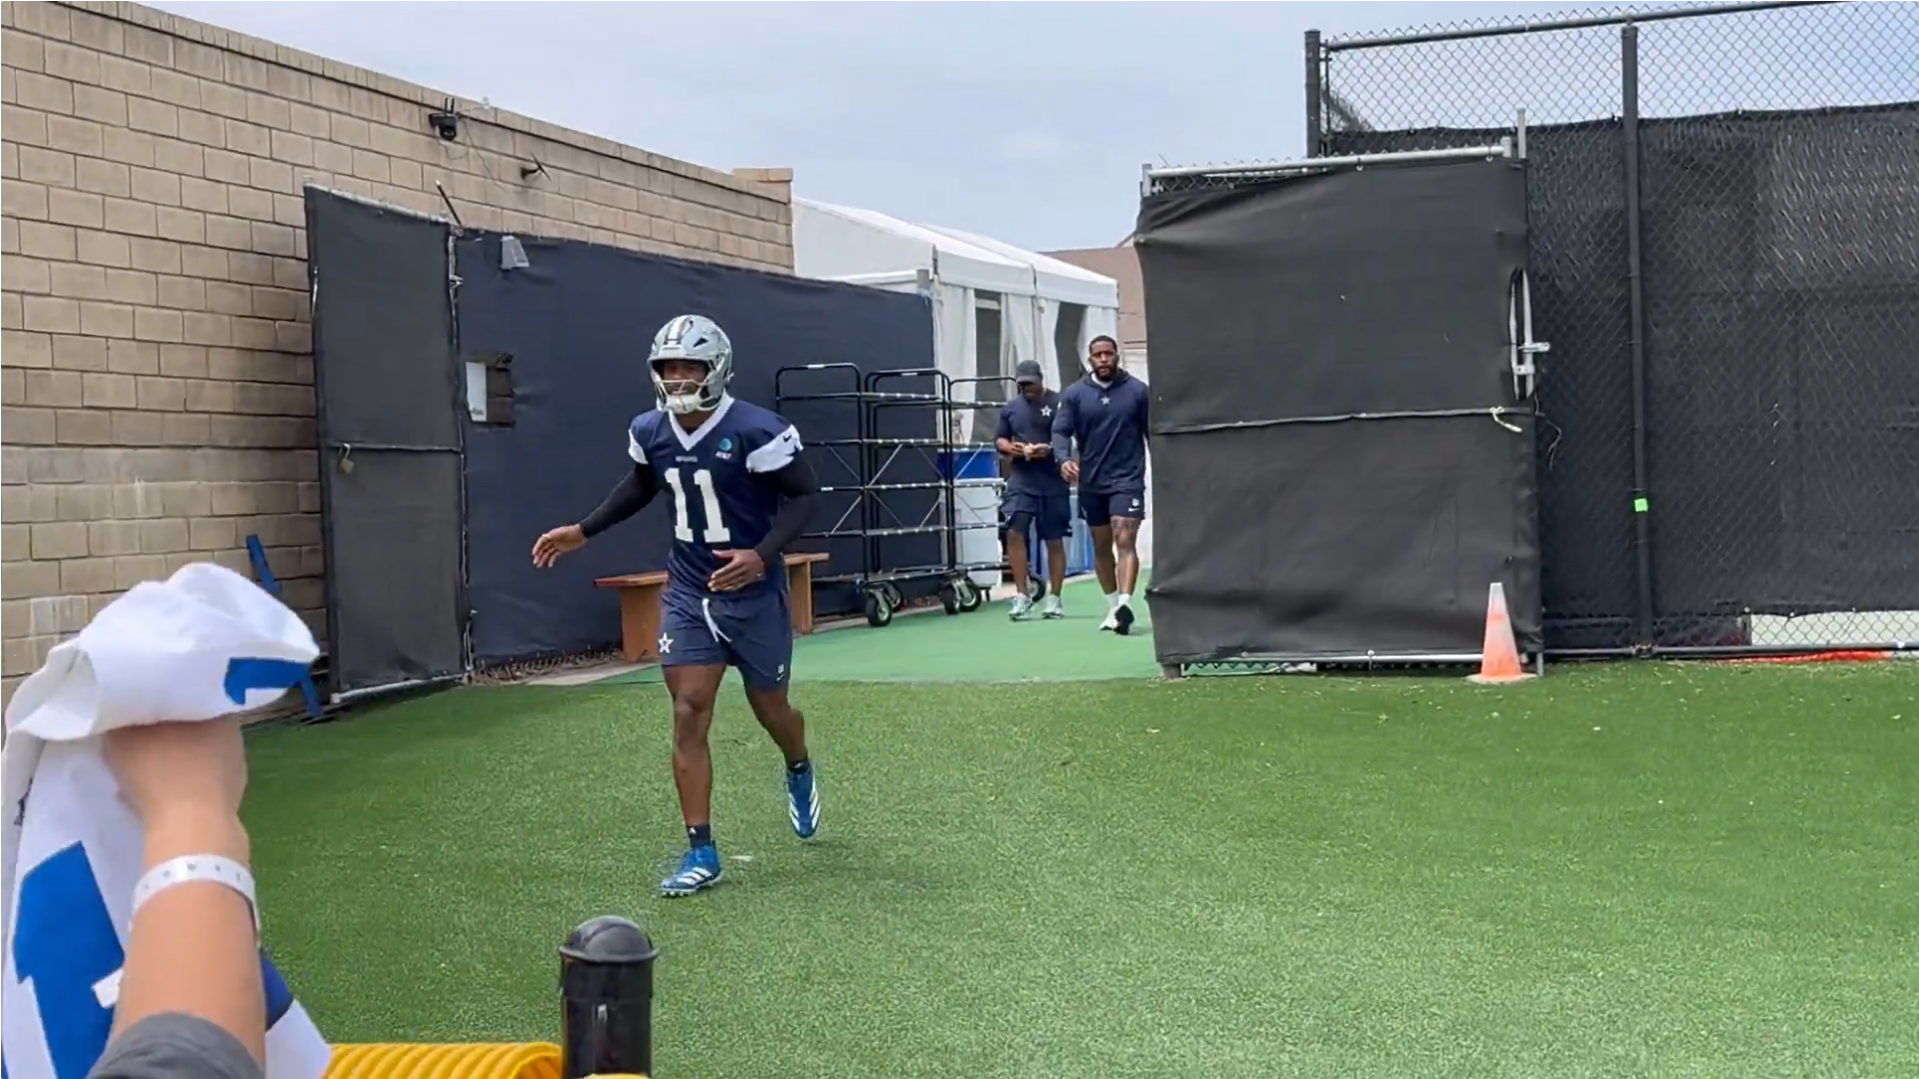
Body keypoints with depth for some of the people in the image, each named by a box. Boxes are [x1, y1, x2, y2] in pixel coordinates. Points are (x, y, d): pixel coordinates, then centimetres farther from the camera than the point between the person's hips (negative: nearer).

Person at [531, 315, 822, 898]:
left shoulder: (755, 431, -21)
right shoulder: (649, 431, -2)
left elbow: (805, 493, -15)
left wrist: (763, 554, -28)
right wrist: (583, 532, 16)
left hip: (754, 592, -4)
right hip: (688, 591, 4)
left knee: (769, 709, 12)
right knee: (689, 713, -5)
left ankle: (800, 772, 49)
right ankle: (701, 852, 0)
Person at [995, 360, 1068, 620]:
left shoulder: (1058, 403, -2)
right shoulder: (1010, 408, 12)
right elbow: (999, 439, 18)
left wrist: (1050, 449, -20)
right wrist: (1009, 447, -5)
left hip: (1053, 482, -3)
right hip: (1020, 481, 3)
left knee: (1054, 540, 5)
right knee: (1014, 532, -12)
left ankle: (1054, 599, 16)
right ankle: (1022, 596, -4)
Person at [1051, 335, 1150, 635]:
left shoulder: (1137, 391, -1)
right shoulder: (1074, 394, 2)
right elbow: (1061, 431, -2)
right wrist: (1063, 459, -21)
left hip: (1127, 479, -3)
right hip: (1091, 483, 3)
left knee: (1125, 541, -16)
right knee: (1101, 547, 11)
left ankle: (1125, 605, -27)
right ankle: (1113, 607, 24)